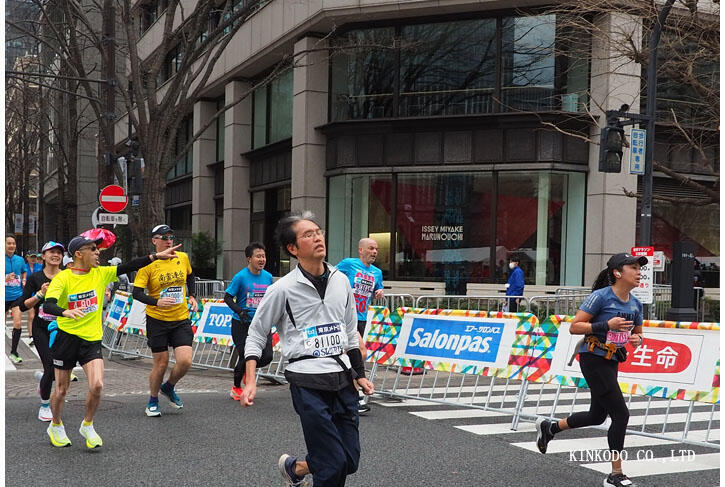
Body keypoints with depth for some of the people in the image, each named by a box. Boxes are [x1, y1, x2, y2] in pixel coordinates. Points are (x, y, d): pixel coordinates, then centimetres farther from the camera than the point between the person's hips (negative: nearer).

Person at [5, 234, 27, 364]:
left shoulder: (20, 260, 3)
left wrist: (23, 280, 5)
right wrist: (6, 279, -27)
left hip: (17, 295, 2)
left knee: (17, 323, -11)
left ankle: (13, 352, 0)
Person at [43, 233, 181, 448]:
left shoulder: (100, 273, 2)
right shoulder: (62, 278, -11)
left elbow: (129, 266, -3)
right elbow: (48, 305, -23)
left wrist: (157, 256, -11)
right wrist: (65, 312, -44)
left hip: (92, 339, 3)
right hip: (66, 337, -3)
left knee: (97, 386, -14)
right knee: (61, 390, 8)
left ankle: (87, 426, 13)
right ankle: (56, 426, 37)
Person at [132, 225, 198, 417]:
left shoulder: (182, 258, 2)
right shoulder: (148, 264, -9)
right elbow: (137, 293, -13)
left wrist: (192, 296, 10)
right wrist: (157, 302, -28)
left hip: (181, 319, 3)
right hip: (157, 320, -3)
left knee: (185, 361, -10)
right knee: (161, 363, 3)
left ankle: (168, 387, 22)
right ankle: (153, 401, 27)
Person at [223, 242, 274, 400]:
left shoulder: (268, 277, 4)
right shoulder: (240, 277, -11)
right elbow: (227, 297, -7)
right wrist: (239, 310, -21)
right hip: (242, 324, -4)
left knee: (267, 356, -8)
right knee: (245, 356, -3)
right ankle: (236, 387, 24)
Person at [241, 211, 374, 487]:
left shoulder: (341, 281, 8)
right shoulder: (283, 289, -7)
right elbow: (255, 335, 0)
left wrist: (359, 374, 18)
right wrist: (250, 381, -9)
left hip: (342, 378, 6)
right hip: (308, 382, -6)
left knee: (350, 461, 9)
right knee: (334, 464, -9)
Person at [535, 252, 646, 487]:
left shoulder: (635, 304, 6)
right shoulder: (601, 296, -15)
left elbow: (638, 333, 20)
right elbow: (574, 327, -16)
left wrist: (637, 340, -4)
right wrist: (607, 324, -25)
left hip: (611, 363, 8)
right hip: (594, 360, -8)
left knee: (597, 416, 17)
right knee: (620, 414, -10)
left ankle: (548, 427, 40)